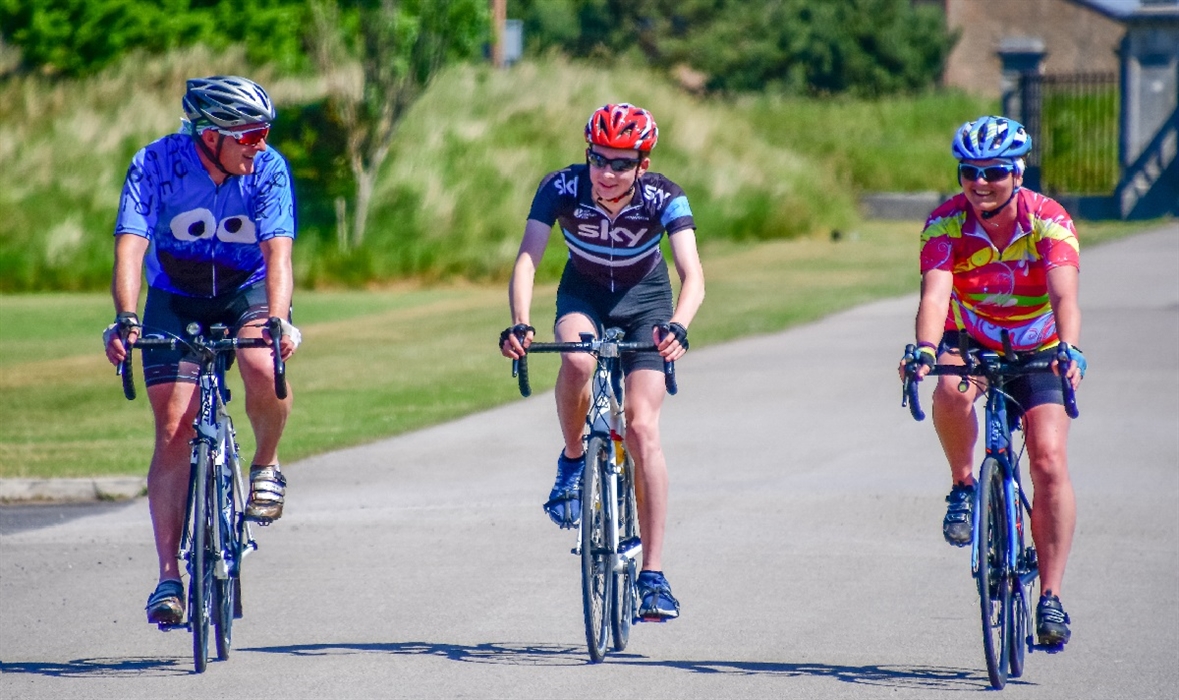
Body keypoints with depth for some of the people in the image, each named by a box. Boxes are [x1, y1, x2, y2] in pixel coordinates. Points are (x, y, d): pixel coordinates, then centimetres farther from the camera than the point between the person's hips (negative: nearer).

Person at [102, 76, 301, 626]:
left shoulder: (268, 169, -20)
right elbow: (130, 247, -30)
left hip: (247, 293, 0)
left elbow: (277, 253, -28)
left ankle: (265, 467, -2)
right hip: (174, 300, 0)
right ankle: (169, 575, -8)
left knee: (264, 369, -33)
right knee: (174, 430, -11)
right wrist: (125, 320, -45)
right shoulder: (155, 165, -22)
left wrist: (277, 319, -45)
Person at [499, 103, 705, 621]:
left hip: (644, 299, -1)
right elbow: (527, 260, -33)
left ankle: (653, 573, -10)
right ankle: (572, 461, -7)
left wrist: (677, 326, -57)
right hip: (583, 295, 1)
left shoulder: (663, 198, -27)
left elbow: (692, 274, -37)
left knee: (642, 427, -15)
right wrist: (519, 324, -50)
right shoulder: (562, 188, -26)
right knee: (577, 360, -36)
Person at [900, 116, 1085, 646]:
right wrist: (924, 349, -53)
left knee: (1049, 460, -17)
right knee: (950, 391, -35)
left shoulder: (1049, 221, -23)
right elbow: (935, 294, -33)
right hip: (970, 343, 1)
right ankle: (963, 485, -8)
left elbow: (1064, 296, -36)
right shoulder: (946, 223, -20)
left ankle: (1051, 596, -11)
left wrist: (1070, 352, -55)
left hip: (1038, 351, 0)